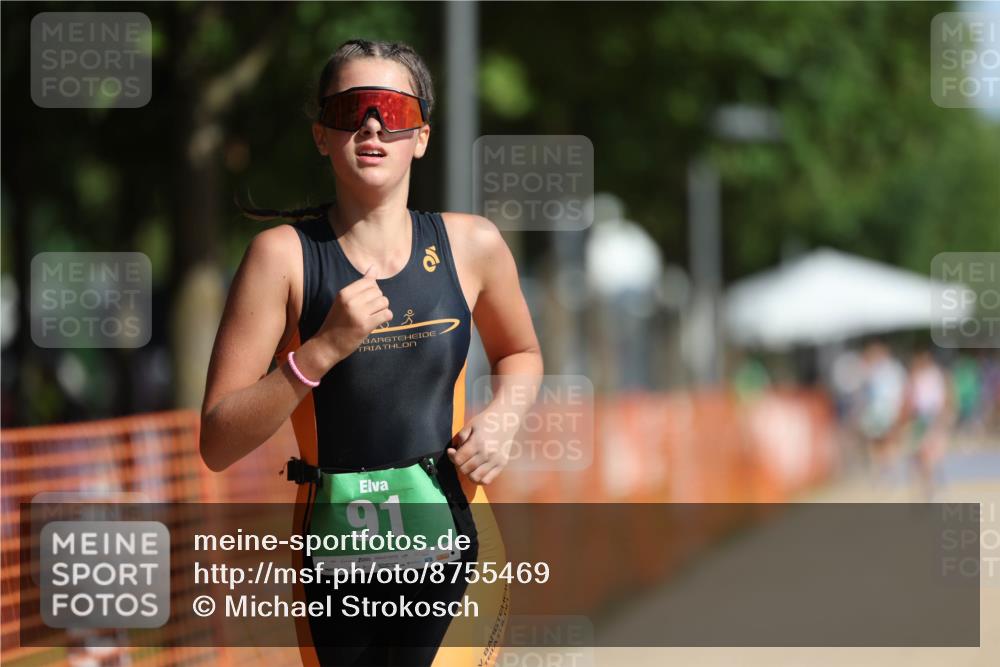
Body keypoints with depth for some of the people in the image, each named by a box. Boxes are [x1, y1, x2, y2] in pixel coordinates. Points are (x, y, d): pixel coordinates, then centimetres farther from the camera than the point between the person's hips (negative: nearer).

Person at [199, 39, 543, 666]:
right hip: (337, 548, -1)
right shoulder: (284, 255, -6)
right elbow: (218, 445, -10)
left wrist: (504, 415, 1)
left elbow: (520, 353, 23)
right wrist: (323, 349, -21)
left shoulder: (471, 244, 2)